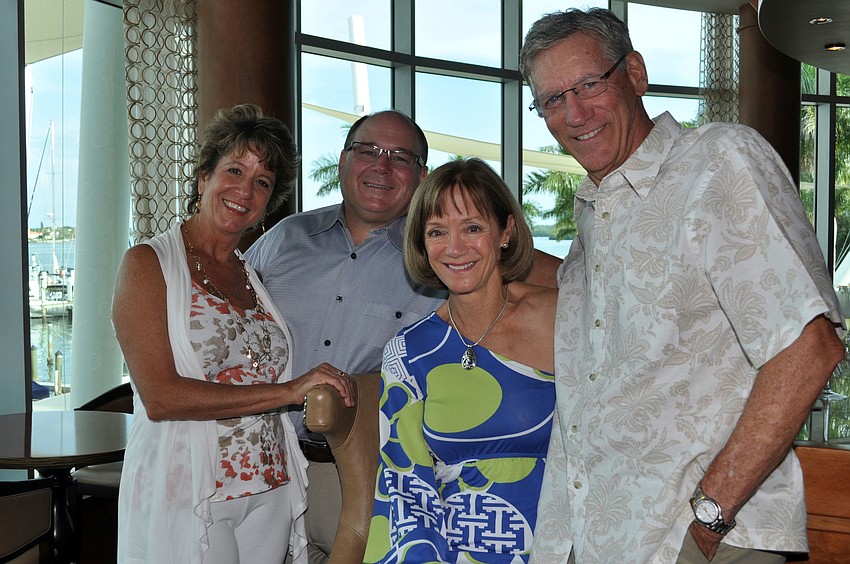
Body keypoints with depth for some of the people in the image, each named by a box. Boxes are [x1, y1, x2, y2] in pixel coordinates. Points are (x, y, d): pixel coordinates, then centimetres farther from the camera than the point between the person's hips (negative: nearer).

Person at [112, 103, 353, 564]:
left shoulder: (252, 275, 10)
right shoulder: (148, 263, -7)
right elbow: (160, 397, -18)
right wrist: (288, 390, -19)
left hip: (269, 492, 5)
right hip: (184, 494, -5)